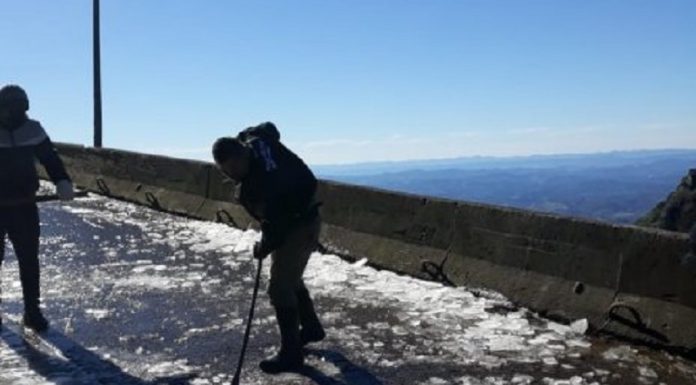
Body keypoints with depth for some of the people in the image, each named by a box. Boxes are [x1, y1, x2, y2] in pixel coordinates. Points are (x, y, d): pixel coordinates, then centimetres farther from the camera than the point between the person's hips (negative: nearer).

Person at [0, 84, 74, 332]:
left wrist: (62, 182, -16)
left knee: (29, 260, 5)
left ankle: (32, 311, 14)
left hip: (25, 206, 2)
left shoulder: (32, 130, -1)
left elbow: (49, 157, 1)